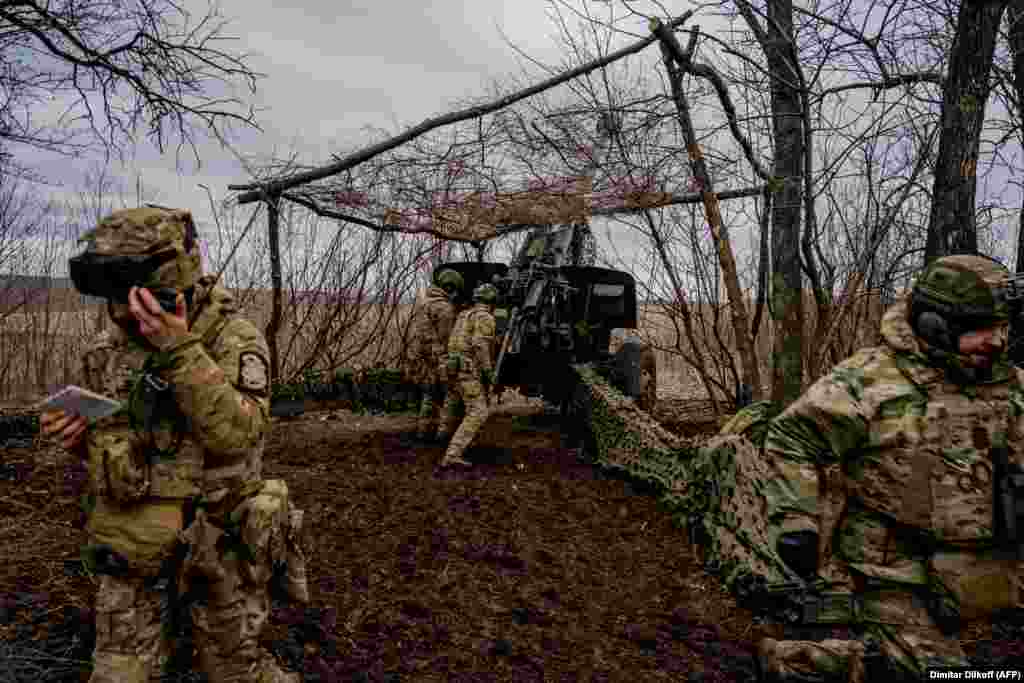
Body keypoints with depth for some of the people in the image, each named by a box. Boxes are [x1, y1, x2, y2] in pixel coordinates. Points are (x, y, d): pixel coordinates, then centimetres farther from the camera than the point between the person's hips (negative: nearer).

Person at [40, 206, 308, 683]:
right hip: (135, 547, 5)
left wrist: (179, 350, -35)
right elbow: (106, 443, 15)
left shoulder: (234, 339, -15)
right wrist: (77, 435, -7)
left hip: (218, 547, -4)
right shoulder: (111, 347, 2)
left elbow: (237, 434, -30)